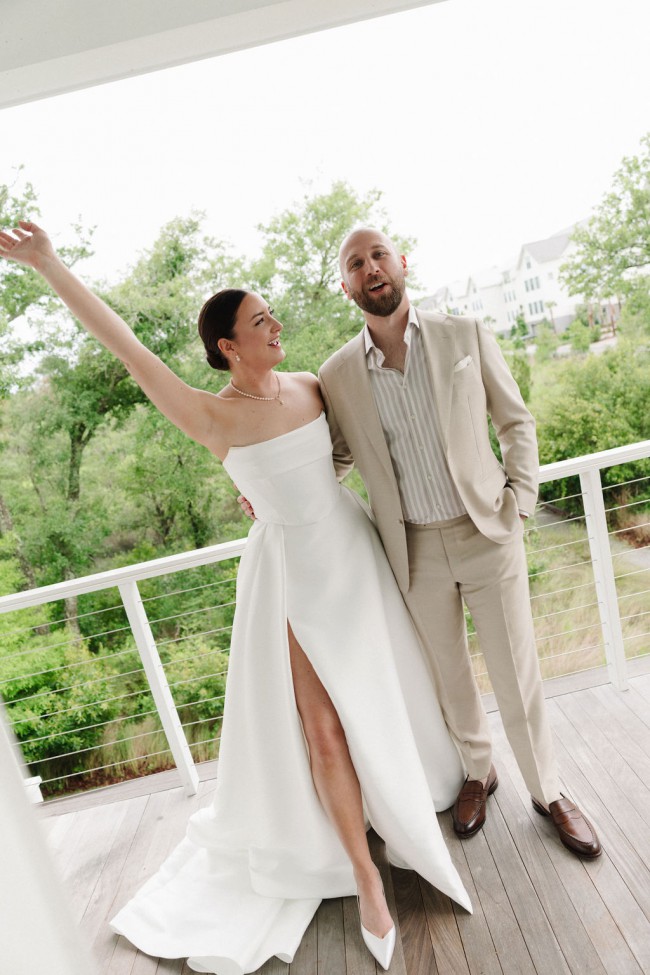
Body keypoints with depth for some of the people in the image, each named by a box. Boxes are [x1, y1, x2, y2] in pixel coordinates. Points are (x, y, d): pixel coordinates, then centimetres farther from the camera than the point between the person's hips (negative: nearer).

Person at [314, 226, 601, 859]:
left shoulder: (466, 335, -3)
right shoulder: (337, 375, -2)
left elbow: (516, 422, 5)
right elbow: (336, 461, 11)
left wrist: (519, 500, -4)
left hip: (487, 534, 0)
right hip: (413, 550, 1)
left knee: (517, 676, 9)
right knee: (449, 677, 17)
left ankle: (547, 791, 35)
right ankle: (477, 773, 44)